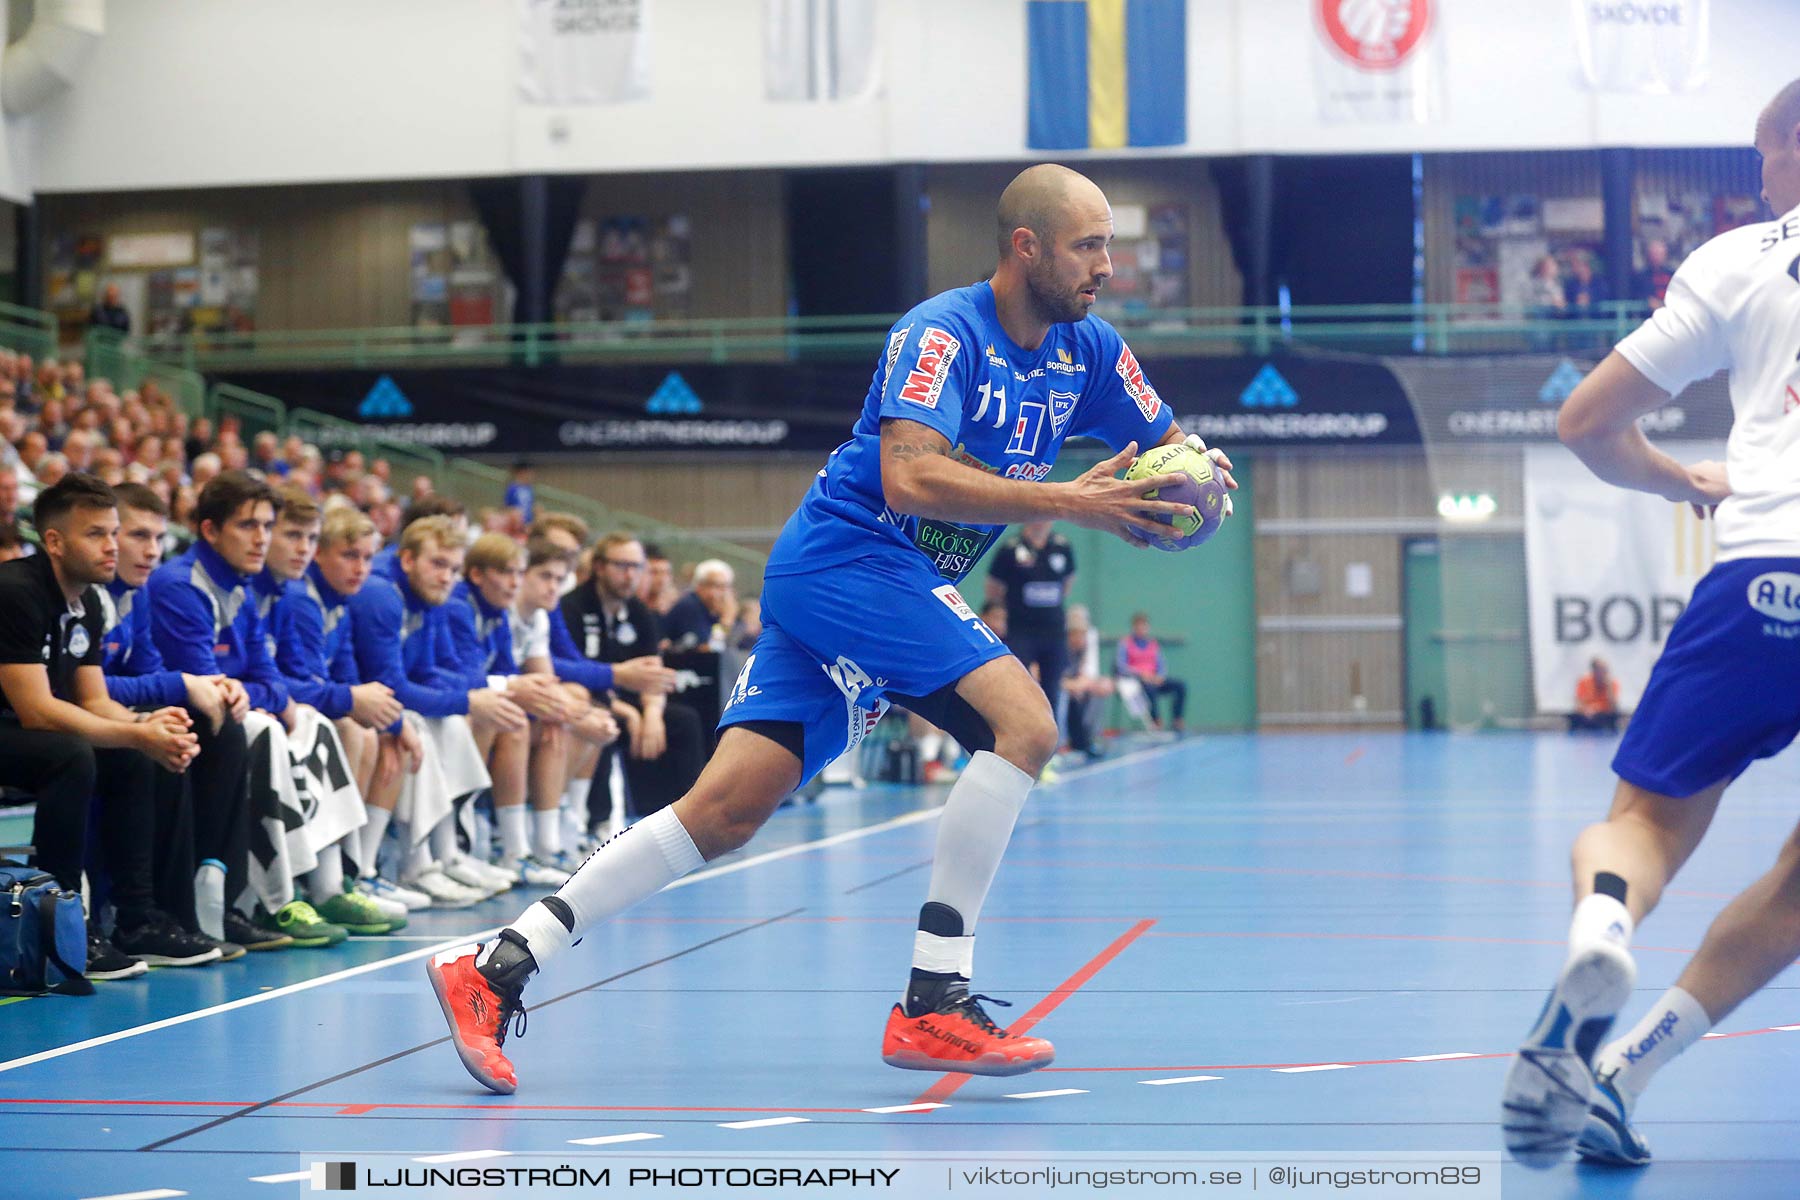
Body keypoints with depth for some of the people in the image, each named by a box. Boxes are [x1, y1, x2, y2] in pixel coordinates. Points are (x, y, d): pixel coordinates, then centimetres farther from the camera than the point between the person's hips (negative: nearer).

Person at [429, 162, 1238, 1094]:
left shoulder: (1087, 350, 10)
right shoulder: (942, 333, -15)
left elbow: (1166, 448, 20)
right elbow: (909, 477, -27)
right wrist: (1066, 503, -29)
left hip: (899, 587, 8)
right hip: (846, 556, -8)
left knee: (728, 810, -1)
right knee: (1023, 723, -23)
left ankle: (495, 969, -1)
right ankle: (931, 1005, -21)